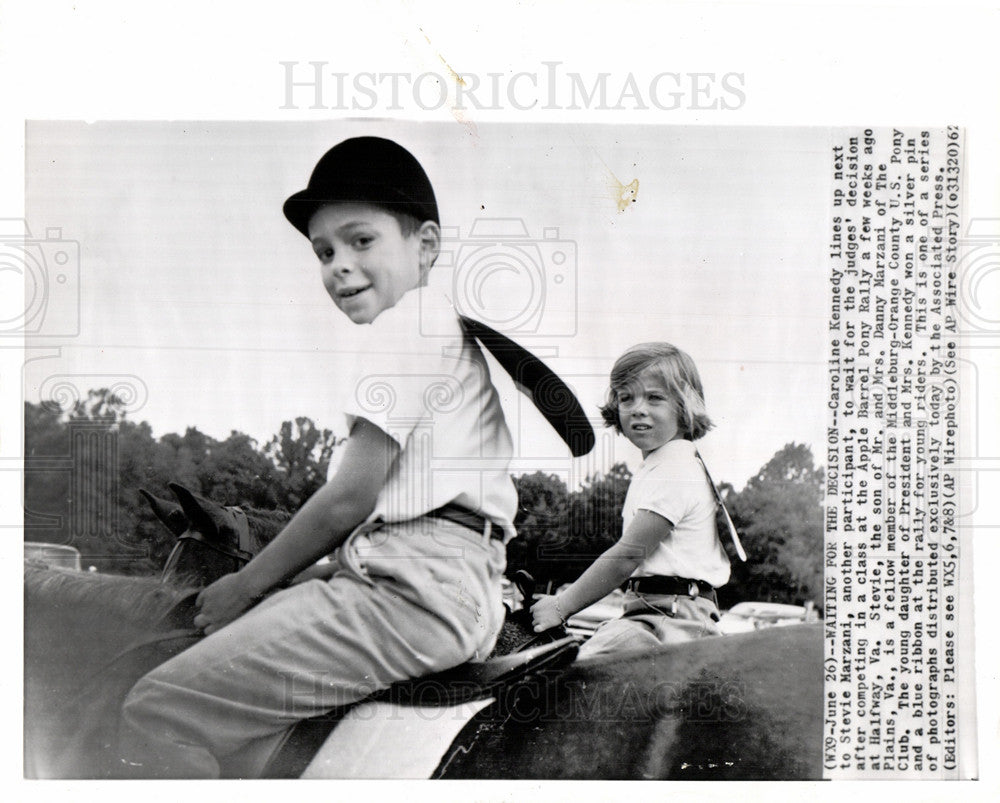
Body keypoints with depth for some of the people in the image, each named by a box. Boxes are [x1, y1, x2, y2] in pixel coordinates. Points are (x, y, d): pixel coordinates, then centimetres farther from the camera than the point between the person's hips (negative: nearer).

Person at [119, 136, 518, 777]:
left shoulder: (406, 325, -5)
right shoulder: (448, 328, 25)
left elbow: (350, 496, -11)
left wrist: (248, 583, 2)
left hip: (416, 590, -11)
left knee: (158, 712, -14)